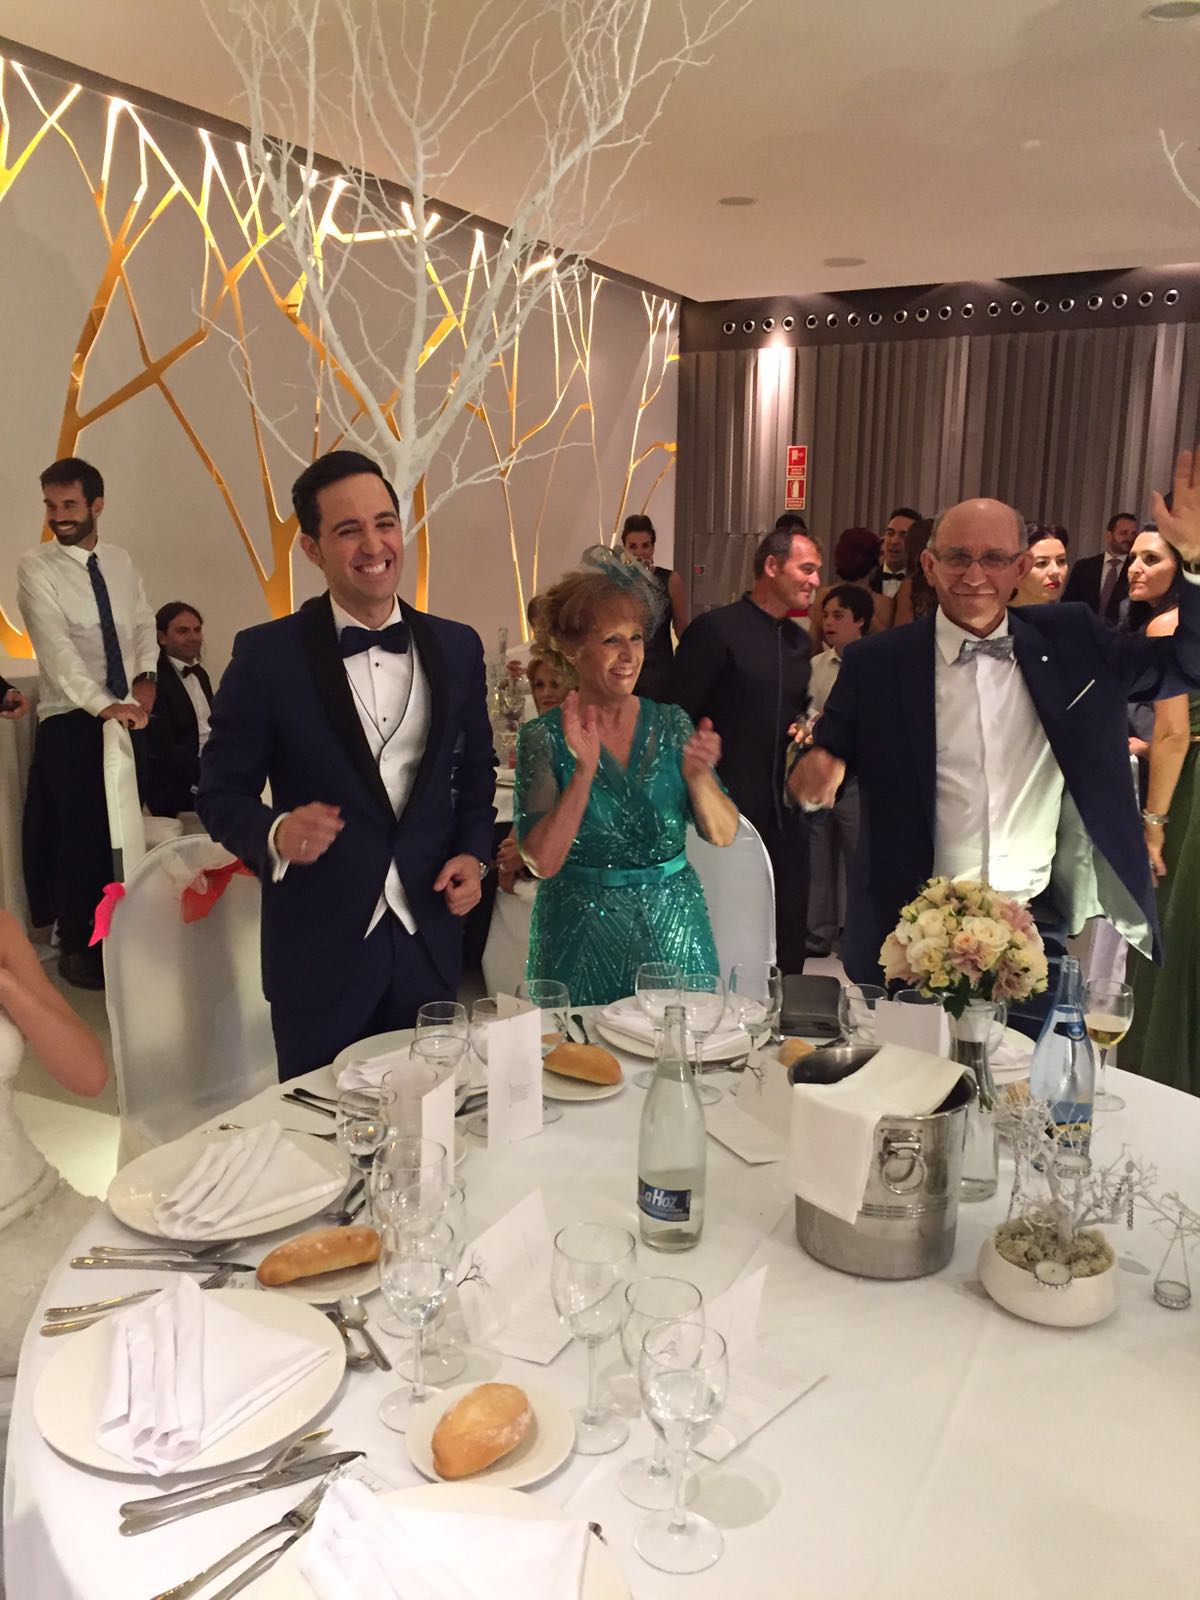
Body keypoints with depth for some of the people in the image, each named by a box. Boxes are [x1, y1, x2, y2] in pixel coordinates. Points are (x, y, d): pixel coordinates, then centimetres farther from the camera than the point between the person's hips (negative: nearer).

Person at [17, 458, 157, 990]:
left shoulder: (120, 562, 9)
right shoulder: (37, 568, -8)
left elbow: (143, 625, 16)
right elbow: (56, 648, -19)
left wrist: (146, 676, -4)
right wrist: (103, 706, -30)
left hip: (128, 716, 5)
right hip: (71, 721, -5)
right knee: (84, 835, -3)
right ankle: (76, 946, 14)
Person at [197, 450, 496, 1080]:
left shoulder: (457, 647, 3)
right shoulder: (268, 655, -8)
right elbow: (221, 793, -4)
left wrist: (473, 853, -1)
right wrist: (276, 834, -23)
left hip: (428, 939, 3)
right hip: (320, 950, -3)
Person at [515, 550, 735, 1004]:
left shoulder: (672, 723, 1)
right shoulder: (543, 737, -7)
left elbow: (722, 834, -4)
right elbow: (541, 861, -15)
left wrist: (697, 776, -22)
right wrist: (585, 770, -24)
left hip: (673, 930, 3)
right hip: (582, 934, -2)